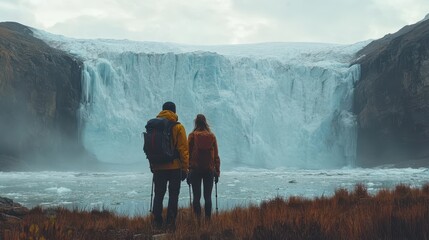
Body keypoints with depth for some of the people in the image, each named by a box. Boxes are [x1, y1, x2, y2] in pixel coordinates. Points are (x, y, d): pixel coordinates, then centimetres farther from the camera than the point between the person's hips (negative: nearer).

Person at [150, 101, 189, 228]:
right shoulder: (178, 127, -6)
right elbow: (183, 148, -9)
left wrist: (152, 165, 17)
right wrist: (185, 168, -4)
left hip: (158, 167, 3)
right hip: (174, 167, -3)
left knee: (158, 195, 11)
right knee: (173, 195, 3)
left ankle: (157, 222, 9)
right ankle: (170, 222, -1)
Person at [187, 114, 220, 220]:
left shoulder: (192, 135, -3)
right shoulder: (212, 136, 2)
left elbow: (188, 153, -3)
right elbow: (216, 156, 4)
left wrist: (187, 170, 2)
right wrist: (217, 171, 10)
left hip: (195, 169, -1)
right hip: (209, 170, 2)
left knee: (196, 196, 2)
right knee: (208, 197, 6)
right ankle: (208, 218, 3)